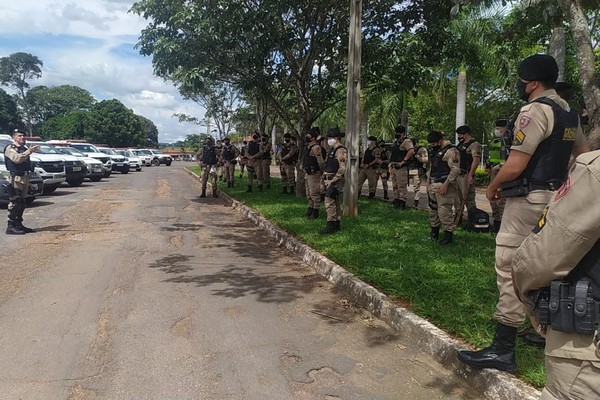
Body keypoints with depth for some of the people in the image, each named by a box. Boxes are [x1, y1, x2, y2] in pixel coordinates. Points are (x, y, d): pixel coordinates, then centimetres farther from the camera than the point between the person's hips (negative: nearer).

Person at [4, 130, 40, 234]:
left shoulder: (24, 149, 22)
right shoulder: (10, 148, -4)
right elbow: (17, 159, -23)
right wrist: (29, 152, -30)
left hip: (25, 178, 9)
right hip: (15, 178, -9)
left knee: (22, 203, 12)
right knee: (14, 203, -11)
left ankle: (18, 224, 19)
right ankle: (11, 226, -9)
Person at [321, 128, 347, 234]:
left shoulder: (341, 151, -15)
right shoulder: (332, 149, 16)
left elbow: (342, 169, -23)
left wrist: (332, 180, -22)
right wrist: (324, 179, 18)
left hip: (335, 181, -10)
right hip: (329, 180, 10)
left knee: (329, 202, -12)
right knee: (336, 202, 14)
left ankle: (331, 225, -8)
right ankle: (336, 224, 21)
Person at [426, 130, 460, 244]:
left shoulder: (451, 151, -13)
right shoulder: (435, 151, 16)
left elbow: (455, 170, -20)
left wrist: (446, 184, -22)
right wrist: (429, 184, 21)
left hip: (443, 186, -9)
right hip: (433, 186, 9)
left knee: (444, 211, -8)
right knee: (432, 209, 15)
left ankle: (448, 235, 2)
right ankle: (434, 233, 28)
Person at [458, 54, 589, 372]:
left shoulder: (535, 110, -15)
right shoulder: (568, 112, 15)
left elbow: (515, 166, -20)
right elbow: (584, 154, 25)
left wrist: (492, 188, -4)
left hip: (528, 199, -10)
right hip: (553, 197, 10)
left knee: (510, 269, -9)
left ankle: (502, 349, -7)